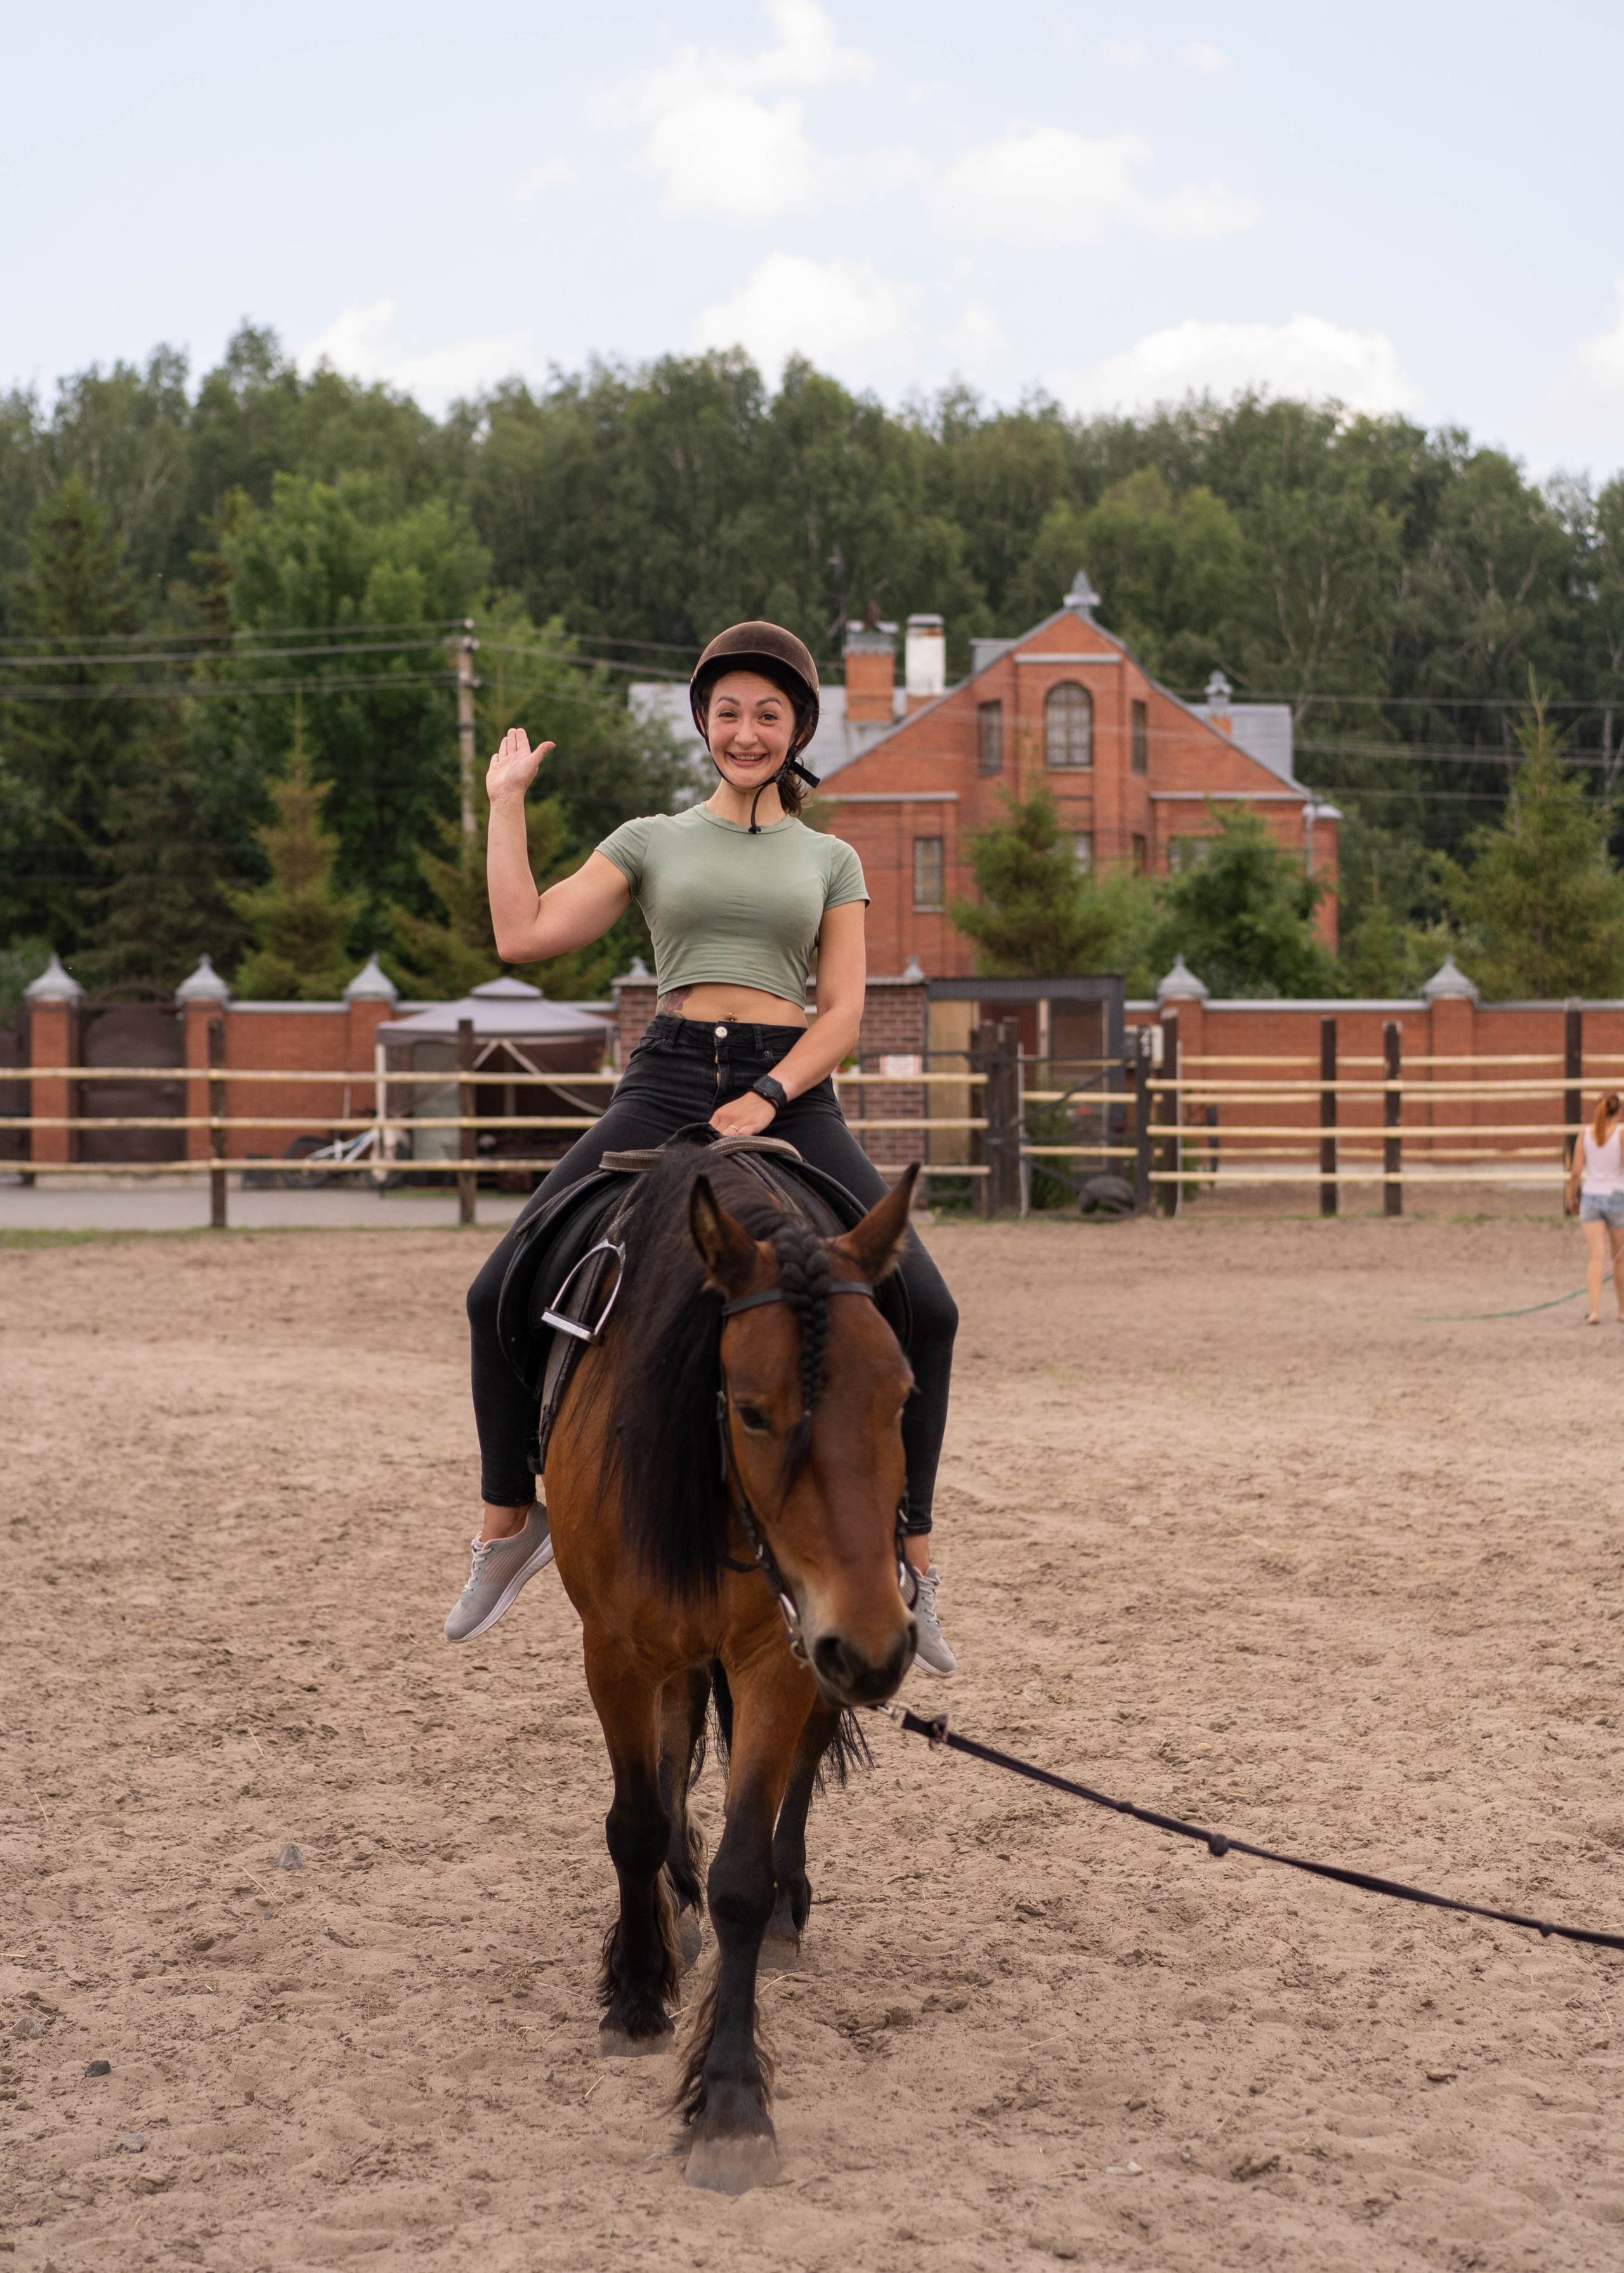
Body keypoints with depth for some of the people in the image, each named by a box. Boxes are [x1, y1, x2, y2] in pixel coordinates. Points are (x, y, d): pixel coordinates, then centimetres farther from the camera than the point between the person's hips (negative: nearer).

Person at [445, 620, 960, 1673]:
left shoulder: (830, 861, 15)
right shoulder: (653, 840, 14)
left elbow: (844, 1012, 5)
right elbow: (525, 935, 4)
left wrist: (767, 1099, -11)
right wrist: (507, 801, 8)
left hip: (791, 1092, 0)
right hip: (668, 1082, 0)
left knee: (925, 1309, -16)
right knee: (503, 1292, -13)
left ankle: (910, 1554, -3)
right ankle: (511, 1517, 7)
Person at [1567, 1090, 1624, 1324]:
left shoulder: (1585, 1134, 0)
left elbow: (1576, 1172, 0)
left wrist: (1572, 1196, 16)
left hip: (1591, 1199, 2)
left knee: (1595, 1258, -4)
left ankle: (1595, 1311, -19)